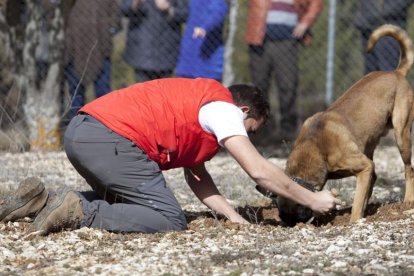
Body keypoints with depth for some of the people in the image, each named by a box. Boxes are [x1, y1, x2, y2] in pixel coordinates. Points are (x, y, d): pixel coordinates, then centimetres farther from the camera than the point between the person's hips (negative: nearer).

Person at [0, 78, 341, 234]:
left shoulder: (199, 102, 30)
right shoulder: (223, 109, 2)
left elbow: (196, 175, 26)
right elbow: (259, 171, -4)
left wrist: (236, 218, 18)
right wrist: (311, 200, 5)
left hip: (80, 131, 10)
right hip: (110, 139, -10)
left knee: (126, 202, 30)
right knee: (170, 219, -8)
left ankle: (40, 202, 15)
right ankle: (78, 213, -16)